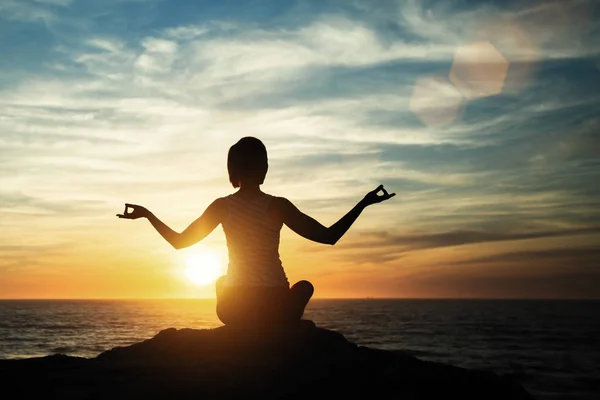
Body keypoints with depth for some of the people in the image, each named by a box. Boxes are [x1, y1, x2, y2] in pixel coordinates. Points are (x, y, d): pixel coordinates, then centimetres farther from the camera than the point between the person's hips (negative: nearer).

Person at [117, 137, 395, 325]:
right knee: (304, 286, 30)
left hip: (232, 308, 3)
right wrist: (364, 203, -3)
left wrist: (147, 214, 19)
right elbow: (329, 237, -10)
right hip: (276, 306, -2)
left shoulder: (222, 206, -2)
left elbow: (179, 241, 5)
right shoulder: (277, 206, -9)